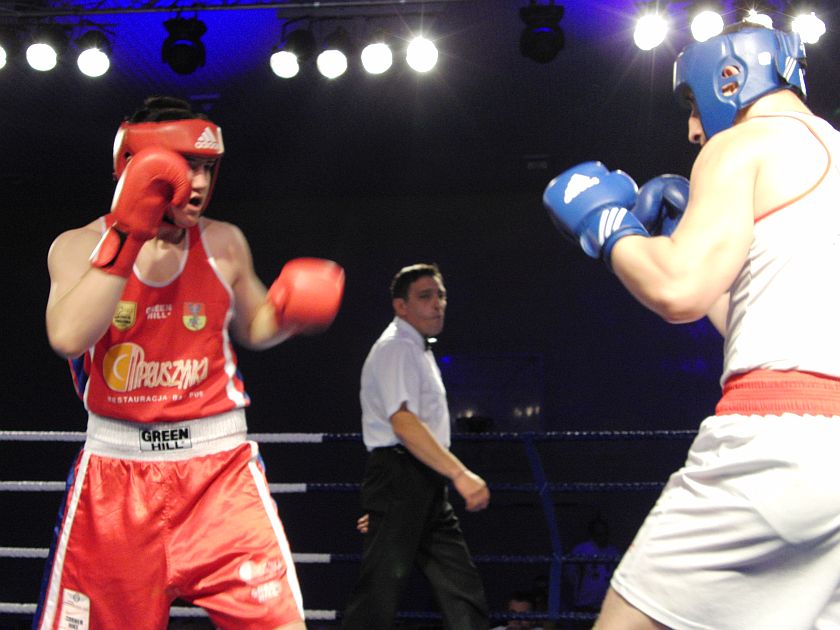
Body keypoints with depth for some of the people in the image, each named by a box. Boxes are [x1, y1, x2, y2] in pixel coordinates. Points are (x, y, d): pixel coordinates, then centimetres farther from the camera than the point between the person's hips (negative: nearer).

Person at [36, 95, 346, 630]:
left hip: (219, 465, 1)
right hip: (116, 468, 0)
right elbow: (68, 337, -22)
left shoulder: (224, 244, 4)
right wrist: (128, 235, -24)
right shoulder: (80, 246, -2)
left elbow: (252, 328, 20)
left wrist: (288, 308, -3)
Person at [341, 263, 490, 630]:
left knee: (464, 591, 7)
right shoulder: (396, 348, -9)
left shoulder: (417, 349, 24)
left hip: (425, 488, 10)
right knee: (381, 588, -13)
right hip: (400, 479, -10)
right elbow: (403, 423, -22)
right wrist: (460, 473, -29)